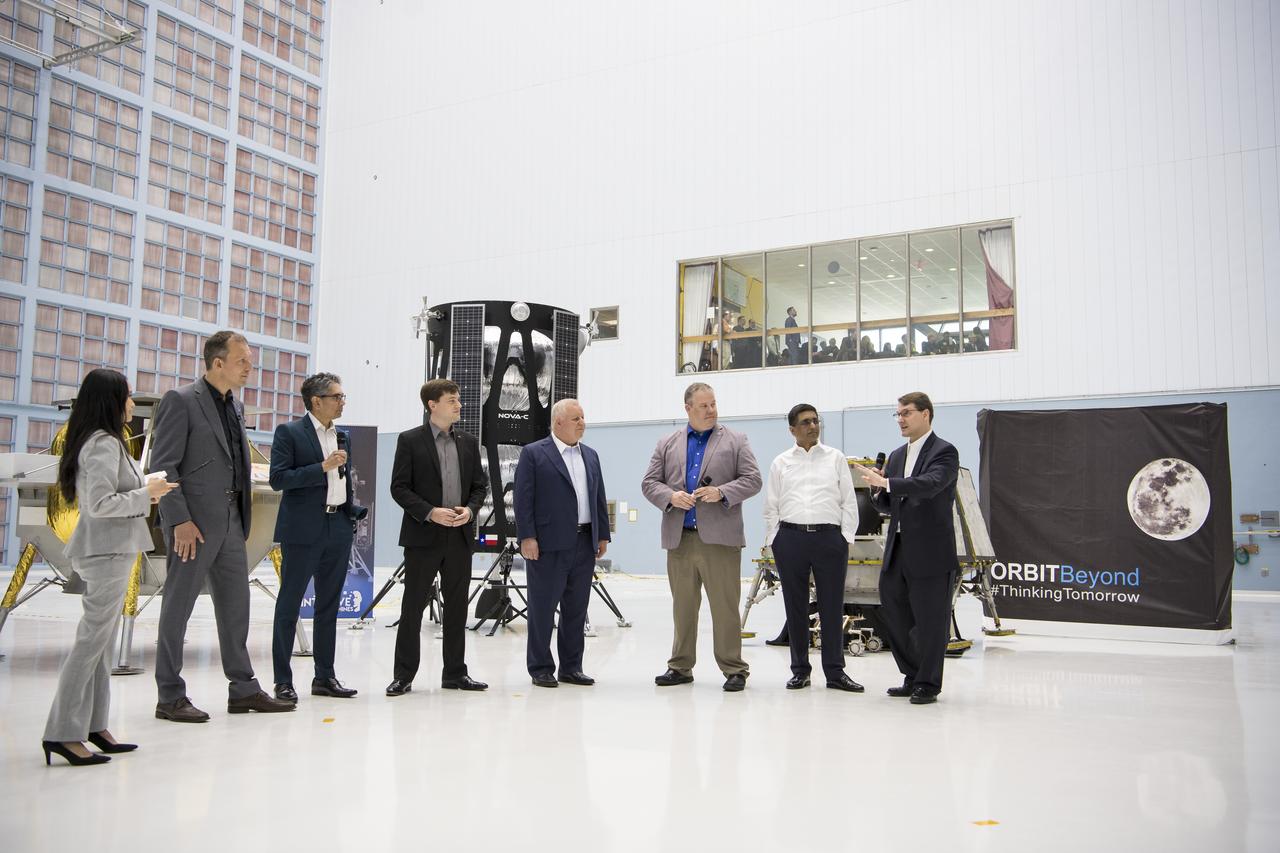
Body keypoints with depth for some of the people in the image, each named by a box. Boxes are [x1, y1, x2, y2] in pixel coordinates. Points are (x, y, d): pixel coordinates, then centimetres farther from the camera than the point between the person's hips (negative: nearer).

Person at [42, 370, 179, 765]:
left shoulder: (101, 442, 15)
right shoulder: (104, 444, -15)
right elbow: (100, 504, -22)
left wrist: (146, 489, 10)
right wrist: (146, 494, -13)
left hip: (107, 550, 10)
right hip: (107, 552, -10)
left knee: (99, 642, 12)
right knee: (91, 641, -6)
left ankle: (93, 726, 18)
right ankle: (64, 732, -1)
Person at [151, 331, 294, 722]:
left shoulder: (234, 405, 15)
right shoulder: (181, 400, -9)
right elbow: (162, 466, -13)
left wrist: (243, 515, 12)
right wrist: (180, 520, -18)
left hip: (230, 520, 8)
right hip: (194, 523, -8)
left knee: (236, 604, 11)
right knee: (178, 606, 2)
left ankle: (243, 689, 19)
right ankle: (170, 697, 12)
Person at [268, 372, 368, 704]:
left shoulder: (341, 436, 15)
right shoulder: (289, 432, -5)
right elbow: (278, 478, -13)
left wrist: (354, 509, 10)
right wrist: (322, 467, -19)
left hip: (338, 528, 7)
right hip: (303, 530, -7)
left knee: (329, 605, 11)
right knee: (289, 605, 1)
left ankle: (325, 676, 19)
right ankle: (283, 680, 8)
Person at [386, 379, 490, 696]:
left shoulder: (469, 441, 11)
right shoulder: (410, 440, -2)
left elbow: (480, 485, 13)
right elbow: (399, 488, -6)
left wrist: (470, 509, -7)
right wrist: (430, 512, -18)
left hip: (460, 536, 4)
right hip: (423, 536, -4)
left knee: (457, 607, 9)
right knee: (413, 606, 1)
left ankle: (455, 673, 19)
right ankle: (403, 676, 9)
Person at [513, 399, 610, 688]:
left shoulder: (591, 455, 16)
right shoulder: (533, 453, -3)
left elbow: (599, 498, 17)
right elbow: (523, 499, -7)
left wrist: (603, 535, 11)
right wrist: (527, 537, -14)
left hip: (584, 544, 6)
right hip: (548, 544, -6)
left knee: (577, 609, 10)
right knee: (542, 608, 2)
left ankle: (571, 667, 19)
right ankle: (540, 668, 11)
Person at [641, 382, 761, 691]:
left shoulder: (735, 440, 7)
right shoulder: (667, 444, 13)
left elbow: (752, 479, 1)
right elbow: (649, 483, 10)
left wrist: (721, 492, -15)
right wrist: (671, 496, -10)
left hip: (720, 538, -2)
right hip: (679, 539, 3)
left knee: (725, 606, -1)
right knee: (683, 606, 10)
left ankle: (734, 669, 8)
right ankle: (680, 667, 20)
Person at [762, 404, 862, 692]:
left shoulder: (835, 458, 9)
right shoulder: (781, 463, 10)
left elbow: (848, 501, 7)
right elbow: (771, 506, 11)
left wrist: (846, 538, 0)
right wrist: (772, 541, 5)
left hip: (829, 537, -1)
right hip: (790, 537, 1)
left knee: (832, 606, 2)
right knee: (795, 606, 6)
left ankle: (835, 671, 11)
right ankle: (800, 669, 17)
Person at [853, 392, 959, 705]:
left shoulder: (944, 452, -6)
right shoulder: (897, 456, 15)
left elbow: (930, 484, -26)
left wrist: (886, 482, -34)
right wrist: (878, 490, -3)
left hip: (930, 551, -7)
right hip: (898, 548, 7)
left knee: (930, 620, 1)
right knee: (895, 613, 13)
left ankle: (928, 685, 13)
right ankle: (913, 676, 27)